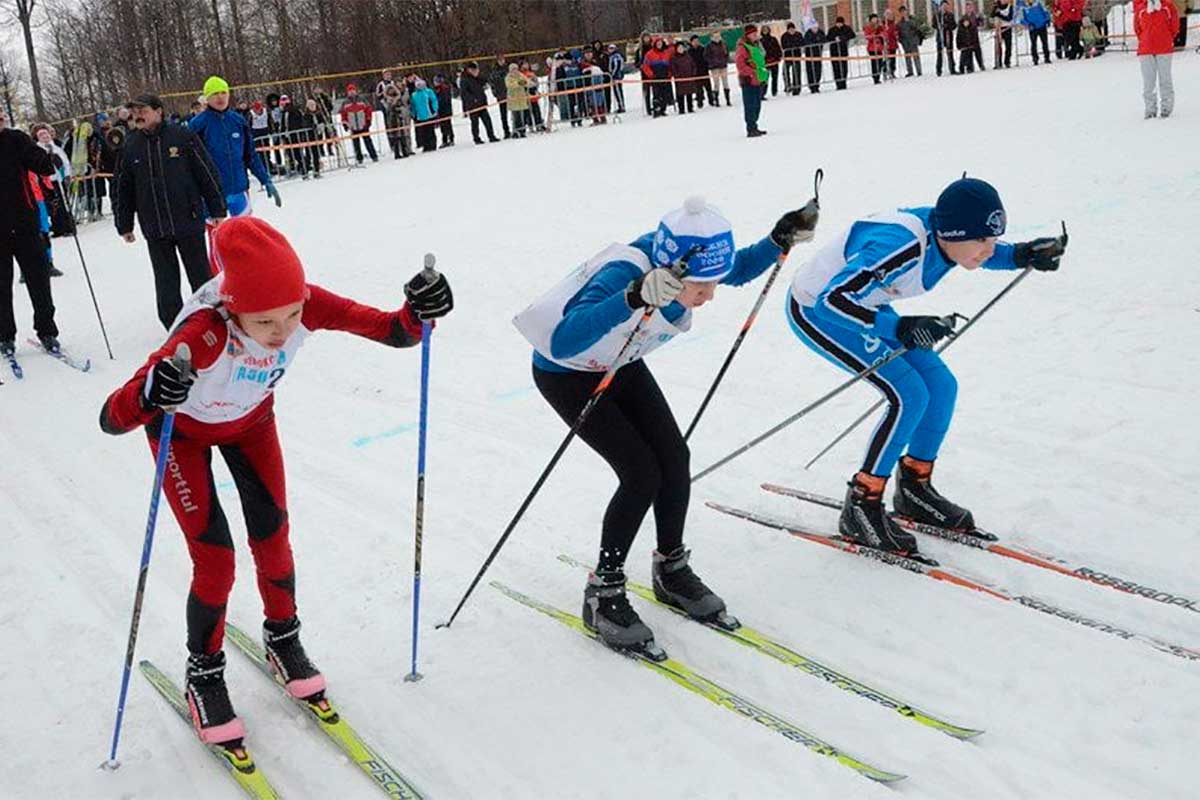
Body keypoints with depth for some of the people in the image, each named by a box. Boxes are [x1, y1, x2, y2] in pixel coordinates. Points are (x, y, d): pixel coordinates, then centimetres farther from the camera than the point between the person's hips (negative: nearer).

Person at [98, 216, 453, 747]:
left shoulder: (302, 303, -34)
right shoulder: (205, 331, -45)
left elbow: (392, 330, -29)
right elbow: (111, 419, -48)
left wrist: (419, 312, -51)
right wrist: (149, 396, -70)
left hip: (251, 418, 4)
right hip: (182, 429, -3)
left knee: (273, 538, 4)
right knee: (215, 560, -7)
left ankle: (282, 640, 31)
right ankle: (203, 676, 19)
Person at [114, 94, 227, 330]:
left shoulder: (182, 136, -4)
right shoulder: (131, 146, 5)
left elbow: (207, 173, -1)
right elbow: (123, 188, 11)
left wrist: (217, 210, -1)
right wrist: (124, 225, 12)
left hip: (189, 222, -3)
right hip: (154, 230, 3)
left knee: (201, 276, 8)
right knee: (166, 284, 7)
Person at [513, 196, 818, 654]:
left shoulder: (684, 260, -21)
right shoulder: (622, 274, -41)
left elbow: (739, 270, 3)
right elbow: (562, 343, -55)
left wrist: (780, 240, -15)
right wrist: (634, 298, -65)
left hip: (622, 365, 7)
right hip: (565, 374, -6)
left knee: (675, 458, -3)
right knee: (642, 474, -15)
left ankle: (671, 570, 21)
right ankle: (602, 595, 2)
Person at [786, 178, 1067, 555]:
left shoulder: (944, 233, -13)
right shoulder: (901, 247, -37)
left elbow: (980, 252, 12)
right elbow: (832, 301, -40)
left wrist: (1020, 255, -6)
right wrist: (899, 329, -49)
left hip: (860, 304, 8)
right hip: (815, 310, -8)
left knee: (941, 386, 1)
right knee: (909, 395, -18)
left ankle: (914, 490, 20)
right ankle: (861, 508, -5)